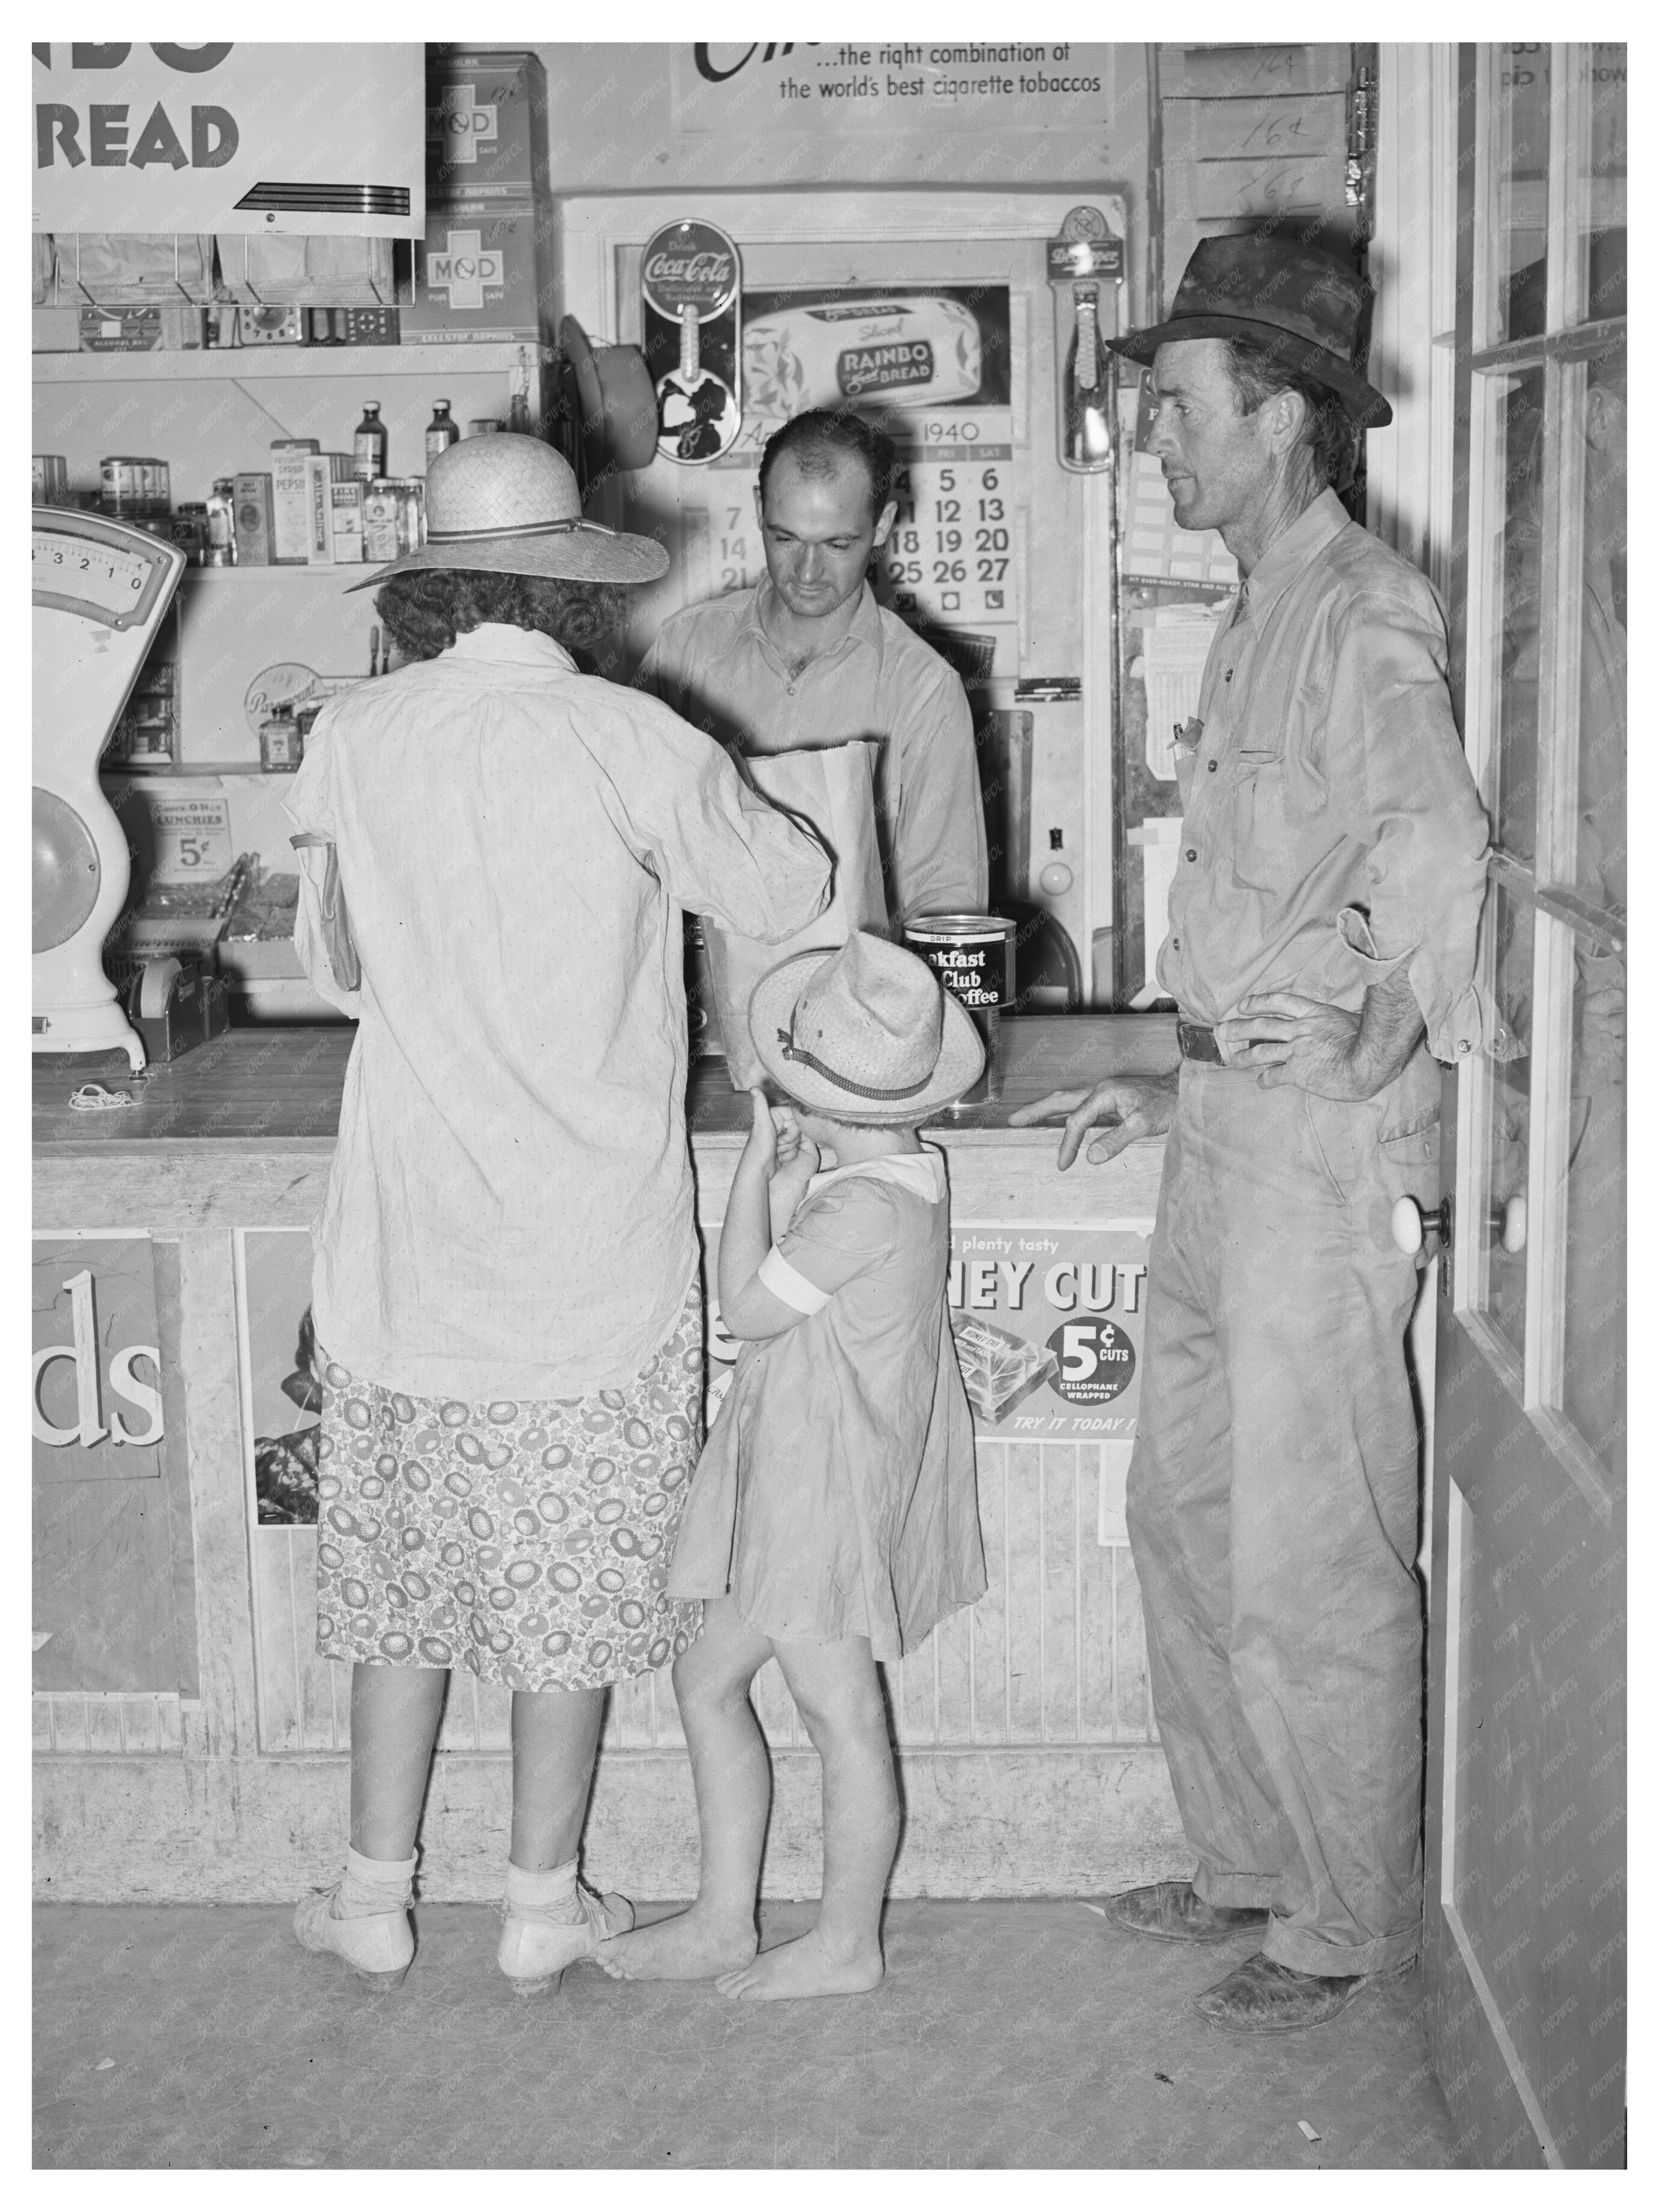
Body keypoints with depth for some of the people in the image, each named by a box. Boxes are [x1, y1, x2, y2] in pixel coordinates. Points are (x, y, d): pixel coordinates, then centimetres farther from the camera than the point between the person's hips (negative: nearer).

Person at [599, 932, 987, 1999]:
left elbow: (748, 1308, -14)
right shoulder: (908, 1174, 5)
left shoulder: (864, 1205, -24)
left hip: (827, 1482, -10)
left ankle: (848, 1942, 19)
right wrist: (791, 1184, 3)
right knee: (709, 1676, 16)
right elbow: (798, 1281, 14)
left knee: (842, 1715, 4)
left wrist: (757, 1174, -10)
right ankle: (725, 1921, 24)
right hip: (799, 1475, 10)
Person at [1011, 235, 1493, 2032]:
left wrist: (1386, 1033, -40)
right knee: (1186, 1514, 17)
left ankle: (1349, 1920, 16)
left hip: (1325, 1142, -10)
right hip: (1229, 1136, 10)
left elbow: (1433, 840, -30)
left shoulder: (1364, 616, -13)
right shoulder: (1259, 617, 17)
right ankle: (1248, 1861, 32)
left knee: (1311, 1563, -1)